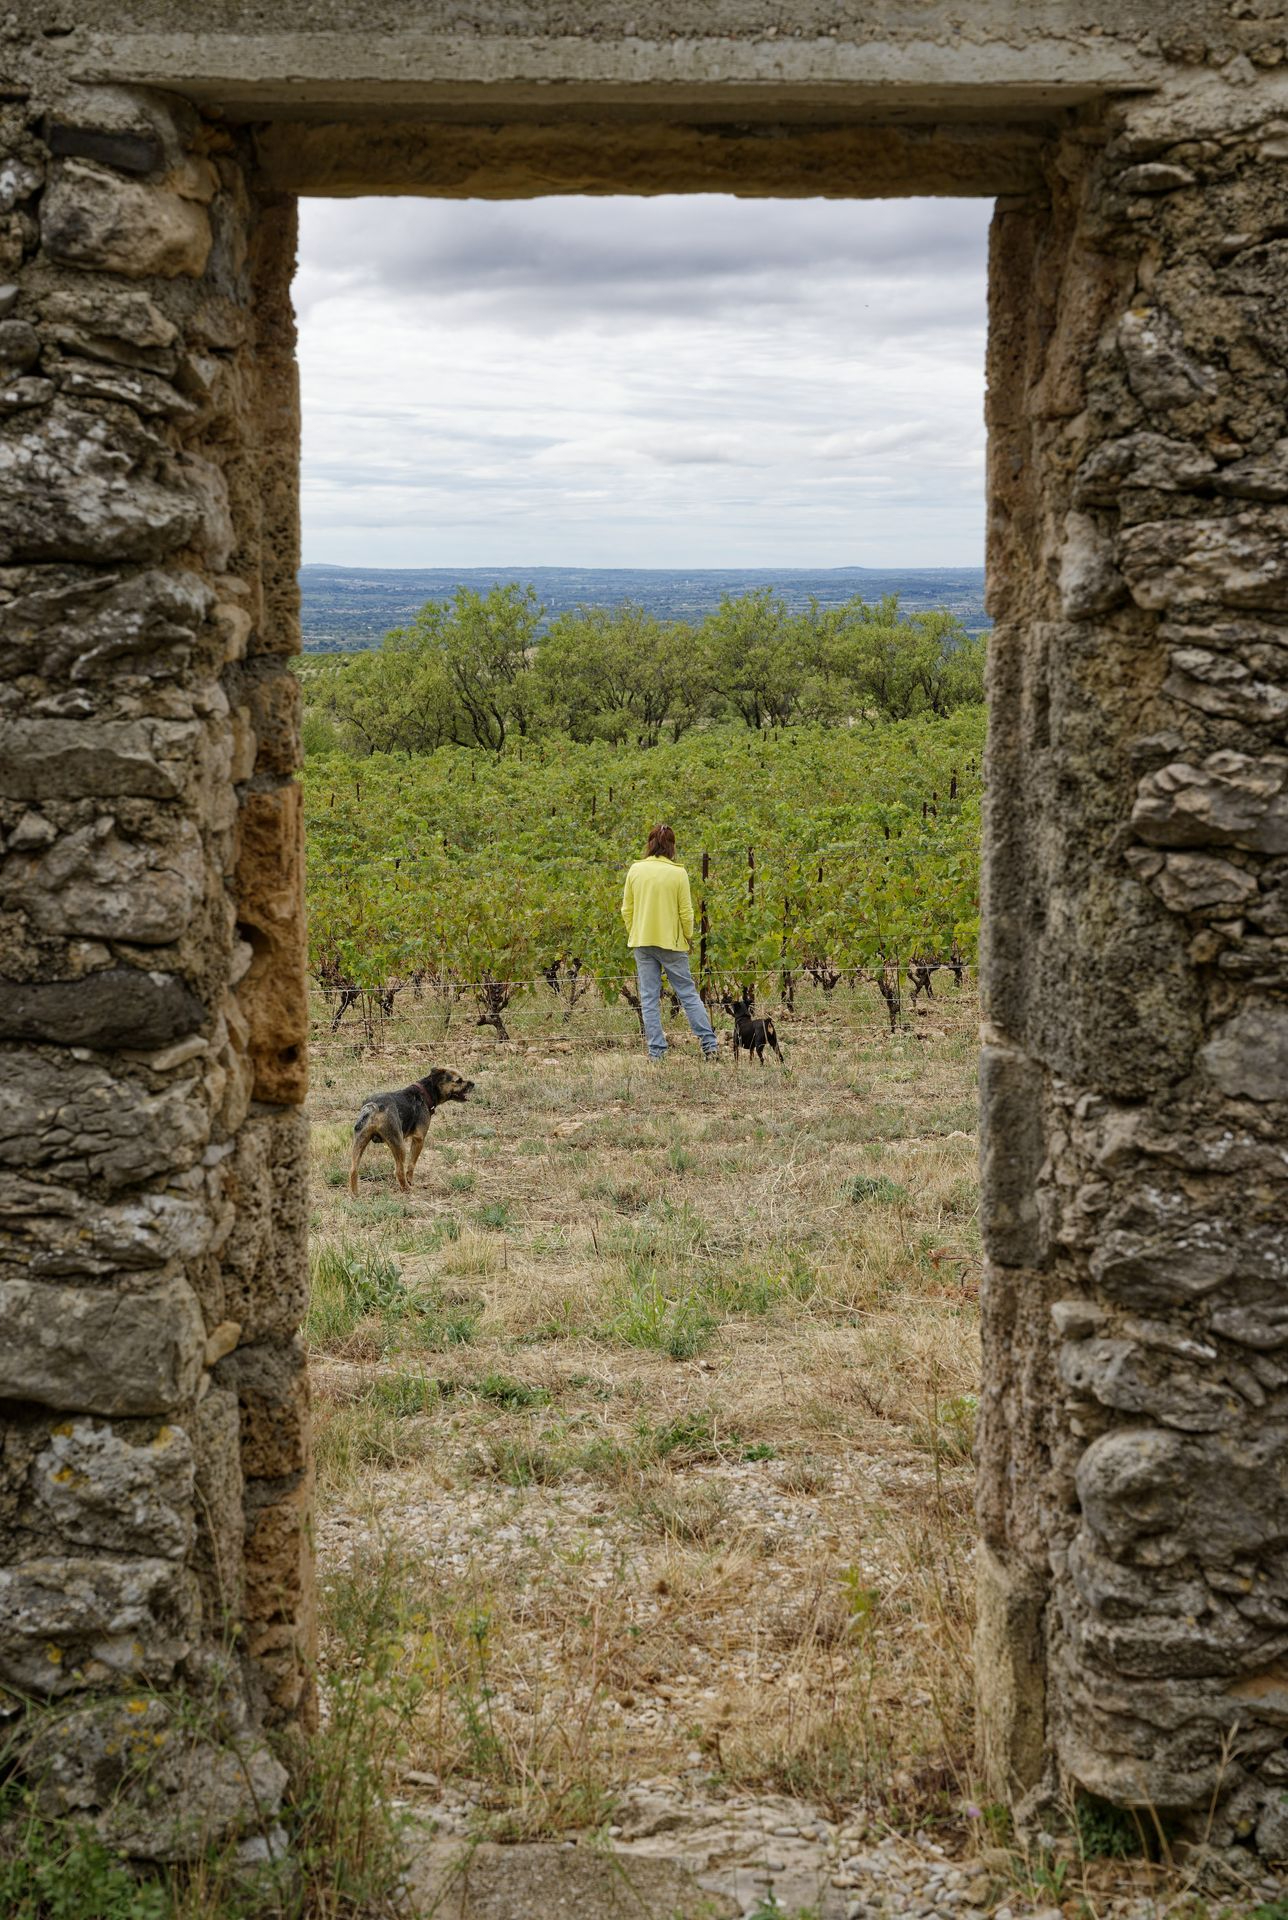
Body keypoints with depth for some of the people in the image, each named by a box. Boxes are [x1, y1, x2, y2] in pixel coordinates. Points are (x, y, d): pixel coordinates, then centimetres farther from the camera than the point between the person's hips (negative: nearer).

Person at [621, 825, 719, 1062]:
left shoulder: (635, 870, -1)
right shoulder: (678, 873, -9)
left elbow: (627, 910, 3)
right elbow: (686, 912, -6)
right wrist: (688, 938, 9)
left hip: (642, 943, 2)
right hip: (671, 942, -2)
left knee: (649, 998, 5)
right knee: (687, 993, 7)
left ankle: (656, 1051, 2)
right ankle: (710, 1043, 6)